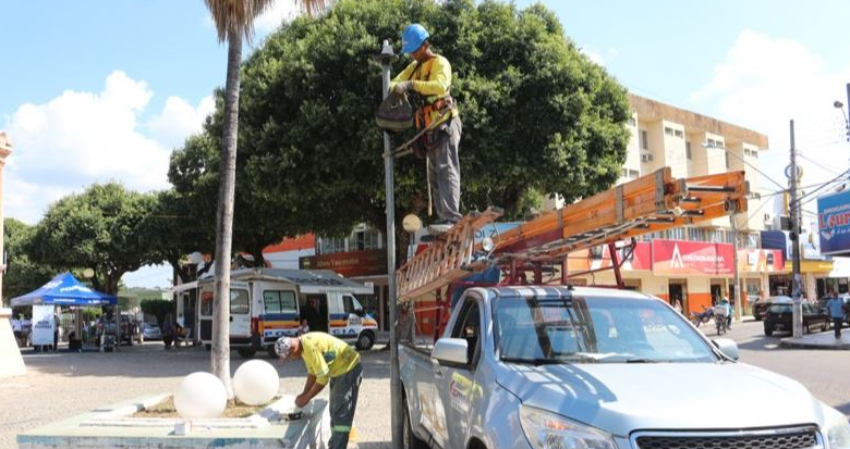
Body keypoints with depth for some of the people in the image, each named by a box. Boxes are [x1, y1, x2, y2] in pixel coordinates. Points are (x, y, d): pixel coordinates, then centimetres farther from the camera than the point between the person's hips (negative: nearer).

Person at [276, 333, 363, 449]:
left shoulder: (310, 347, -28)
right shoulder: (303, 345, 2)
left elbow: (323, 377, -25)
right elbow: (312, 371, 14)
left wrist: (306, 398, -15)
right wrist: (304, 393, 8)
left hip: (349, 369, -10)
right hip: (338, 371, 10)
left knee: (341, 415, -10)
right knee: (335, 412, 18)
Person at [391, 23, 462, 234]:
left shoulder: (440, 63, -5)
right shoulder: (415, 67, 21)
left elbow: (440, 86, -25)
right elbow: (395, 82, 12)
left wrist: (411, 85, -32)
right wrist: (394, 87, -12)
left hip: (444, 124, -9)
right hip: (430, 128, 9)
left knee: (447, 171, -18)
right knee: (434, 176, 6)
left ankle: (451, 218, -26)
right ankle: (444, 219, 8)